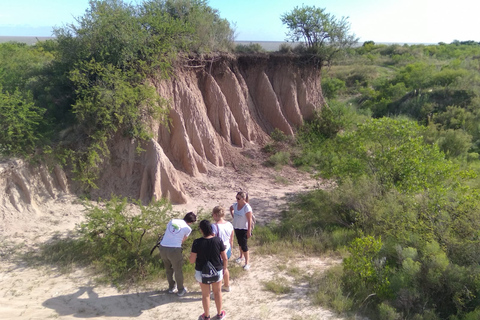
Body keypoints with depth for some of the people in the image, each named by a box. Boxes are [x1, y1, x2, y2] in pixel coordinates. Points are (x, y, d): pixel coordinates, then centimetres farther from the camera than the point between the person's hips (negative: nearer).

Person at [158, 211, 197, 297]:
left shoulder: (172, 221, 10)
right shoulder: (188, 229, -1)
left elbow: (167, 232, 17)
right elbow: (182, 240, 8)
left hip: (162, 247, 5)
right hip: (174, 250, -5)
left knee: (168, 269, 26)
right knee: (178, 270, 18)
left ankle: (171, 287, 44)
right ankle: (180, 290, 33)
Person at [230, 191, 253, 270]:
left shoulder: (247, 207, -24)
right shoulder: (236, 205, -4)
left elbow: (249, 220, -21)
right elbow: (231, 208, 20)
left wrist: (249, 231, -20)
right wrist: (233, 216, 8)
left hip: (243, 229, -7)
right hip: (236, 227, 7)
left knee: (244, 245, -3)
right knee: (239, 243, 23)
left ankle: (247, 263, 7)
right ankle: (241, 256, 44)